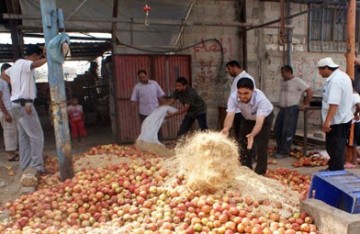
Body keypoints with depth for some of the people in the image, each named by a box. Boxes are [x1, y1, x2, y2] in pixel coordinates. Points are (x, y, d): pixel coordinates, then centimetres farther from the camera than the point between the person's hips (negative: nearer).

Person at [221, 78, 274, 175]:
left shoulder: (260, 98, -42)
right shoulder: (233, 97, -33)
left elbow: (259, 122, -50)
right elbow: (229, 116, -41)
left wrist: (252, 135, -69)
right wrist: (226, 129, -62)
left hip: (264, 117, -4)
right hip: (248, 118, 4)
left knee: (261, 146, -12)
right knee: (243, 144, 5)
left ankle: (260, 174, 3)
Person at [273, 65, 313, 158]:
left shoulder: (297, 81, -10)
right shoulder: (283, 82, 13)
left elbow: (310, 91, -12)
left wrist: (305, 104, -10)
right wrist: (280, 104, 15)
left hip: (292, 109, -8)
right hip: (282, 109, 8)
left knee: (287, 131, -6)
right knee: (277, 129, 8)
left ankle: (285, 152, 3)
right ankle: (280, 149, 21)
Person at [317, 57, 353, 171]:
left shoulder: (335, 81, -23)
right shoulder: (342, 75, 12)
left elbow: (334, 103, -32)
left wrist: (327, 121, -34)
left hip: (337, 120, -11)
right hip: (343, 118, 11)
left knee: (335, 147, -1)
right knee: (337, 146, 20)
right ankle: (334, 167, 33)